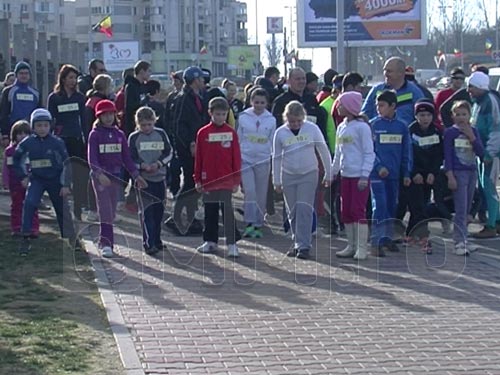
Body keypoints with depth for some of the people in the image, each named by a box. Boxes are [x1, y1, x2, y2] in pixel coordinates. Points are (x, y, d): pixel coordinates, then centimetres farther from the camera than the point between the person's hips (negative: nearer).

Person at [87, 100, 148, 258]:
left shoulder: (119, 135, 10)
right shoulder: (95, 134, -3)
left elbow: (126, 157, 12)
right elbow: (92, 158, -13)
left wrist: (136, 175, 5)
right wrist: (99, 174, -28)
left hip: (115, 175, 5)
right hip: (99, 175, -5)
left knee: (112, 211, 8)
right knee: (105, 209, -13)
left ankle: (103, 240, 19)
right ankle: (106, 243, -15)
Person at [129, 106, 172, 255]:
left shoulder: (161, 134, 3)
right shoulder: (134, 137, -2)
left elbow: (169, 153, 5)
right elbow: (130, 159, -1)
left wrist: (159, 163, -12)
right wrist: (142, 166, -18)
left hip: (160, 177, 3)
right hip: (142, 178, -3)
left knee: (159, 210, 11)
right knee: (146, 211, -9)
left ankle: (157, 240, 24)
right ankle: (148, 244, -10)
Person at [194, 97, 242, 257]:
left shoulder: (231, 133, 0)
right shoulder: (203, 133, 1)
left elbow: (236, 157, 2)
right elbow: (198, 158, 5)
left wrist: (236, 180, 0)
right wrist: (197, 179, 3)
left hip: (227, 180, -2)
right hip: (208, 179, 2)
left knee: (227, 210, -5)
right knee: (210, 212, 10)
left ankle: (232, 243, -3)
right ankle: (210, 241, 22)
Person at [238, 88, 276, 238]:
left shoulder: (271, 119, 3)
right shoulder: (243, 117, 1)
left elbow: (273, 141, 10)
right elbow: (238, 138, 8)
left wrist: (274, 159, 5)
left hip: (263, 161, 1)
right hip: (246, 159, -1)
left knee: (261, 194, 5)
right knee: (249, 191, -13)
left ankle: (258, 226, 14)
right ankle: (249, 224, -10)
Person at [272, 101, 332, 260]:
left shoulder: (312, 129, -6)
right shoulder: (280, 133, -2)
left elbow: (324, 151, 2)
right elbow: (276, 158, 6)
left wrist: (328, 174, 4)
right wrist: (276, 181, 6)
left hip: (309, 175, -2)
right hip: (288, 176, 2)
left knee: (304, 209, -12)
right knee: (293, 212, 6)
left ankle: (304, 245, -12)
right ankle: (298, 244, 18)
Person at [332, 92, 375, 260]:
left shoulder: (362, 127, -9)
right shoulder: (341, 127, 12)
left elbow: (369, 153, -11)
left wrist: (364, 175, -16)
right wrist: (333, 172, 20)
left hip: (359, 176, -7)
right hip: (345, 175, 7)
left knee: (358, 211, -7)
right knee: (346, 212, 8)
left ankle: (362, 248, -1)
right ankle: (351, 246, 17)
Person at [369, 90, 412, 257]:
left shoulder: (402, 126, 6)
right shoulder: (373, 125, -2)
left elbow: (406, 151, 10)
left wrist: (406, 174, 7)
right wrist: (379, 167, -13)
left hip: (394, 174, 4)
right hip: (377, 173, -4)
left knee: (392, 206, 11)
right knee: (379, 206, -11)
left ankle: (387, 238, 22)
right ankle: (376, 242, -12)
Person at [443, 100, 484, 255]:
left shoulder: (474, 131, 10)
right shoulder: (450, 132, -2)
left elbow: (481, 153, 0)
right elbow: (447, 155, -5)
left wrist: (471, 136, -10)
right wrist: (450, 176, -13)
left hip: (472, 172, 5)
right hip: (458, 173, -5)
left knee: (467, 208, 10)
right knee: (461, 209, -11)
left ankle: (459, 236, 19)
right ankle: (460, 242, -13)